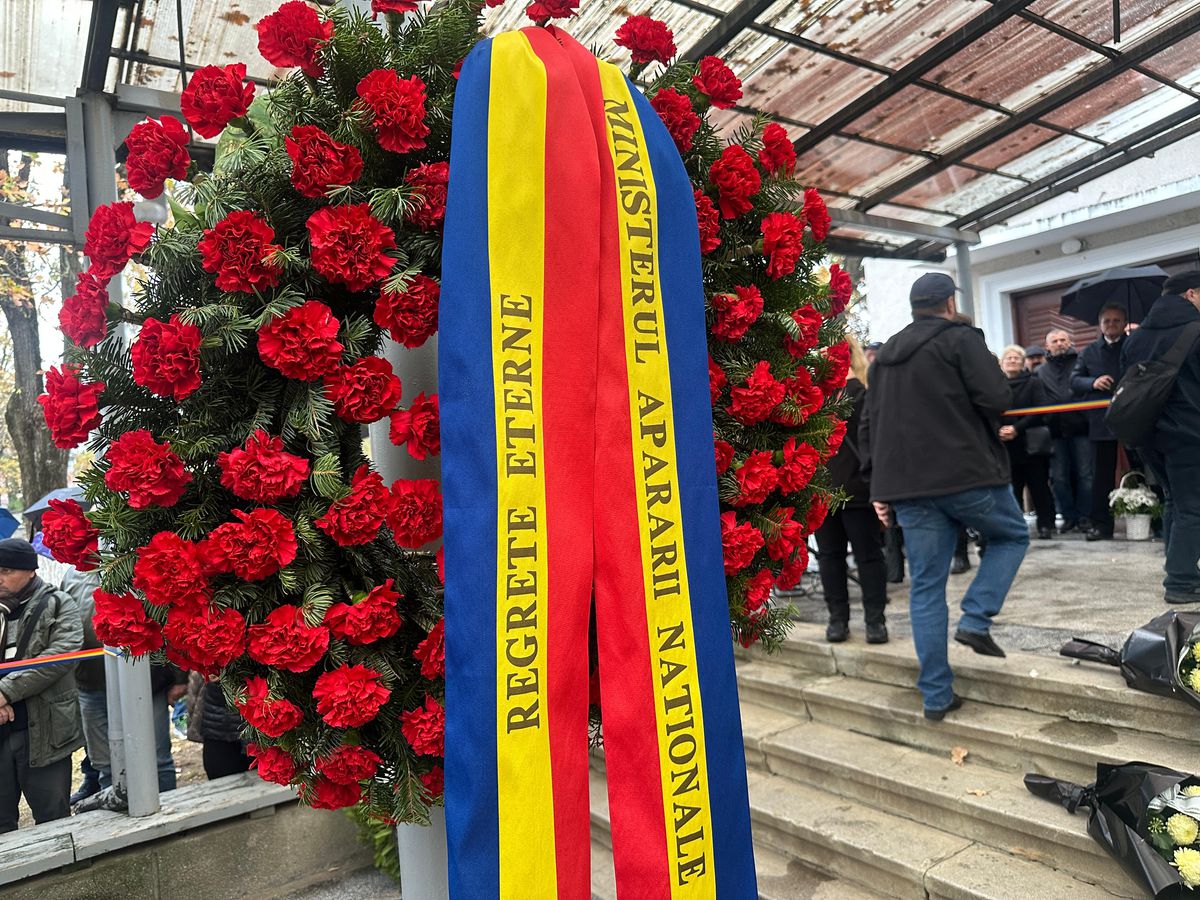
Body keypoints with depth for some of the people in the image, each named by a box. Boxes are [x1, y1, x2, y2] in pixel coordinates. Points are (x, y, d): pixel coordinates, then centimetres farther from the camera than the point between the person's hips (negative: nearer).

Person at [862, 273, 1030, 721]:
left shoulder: (886, 355, 17)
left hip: (907, 485, 5)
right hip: (966, 474, -5)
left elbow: (869, 426, 16)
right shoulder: (960, 338, -3)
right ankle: (975, 620, 5)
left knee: (925, 588, 8)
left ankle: (936, 696, 12)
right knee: (1012, 535, 23)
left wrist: (881, 484, 19)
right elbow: (996, 398, -15)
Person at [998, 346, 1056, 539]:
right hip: (1006, 446, 1)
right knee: (1012, 488, 1)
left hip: (1031, 444, -1)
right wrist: (999, 430, -15)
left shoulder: (1033, 383, 4)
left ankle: (1045, 525, 9)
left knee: (1039, 485, 2)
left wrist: (1017, 428, -16)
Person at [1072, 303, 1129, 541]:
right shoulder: (1089, 351, 13)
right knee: (1102, 474, 5)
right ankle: (1101, 524, 10)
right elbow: (1074, 380, 8)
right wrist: (1093, 382, -11)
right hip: (1101, 421, 2)